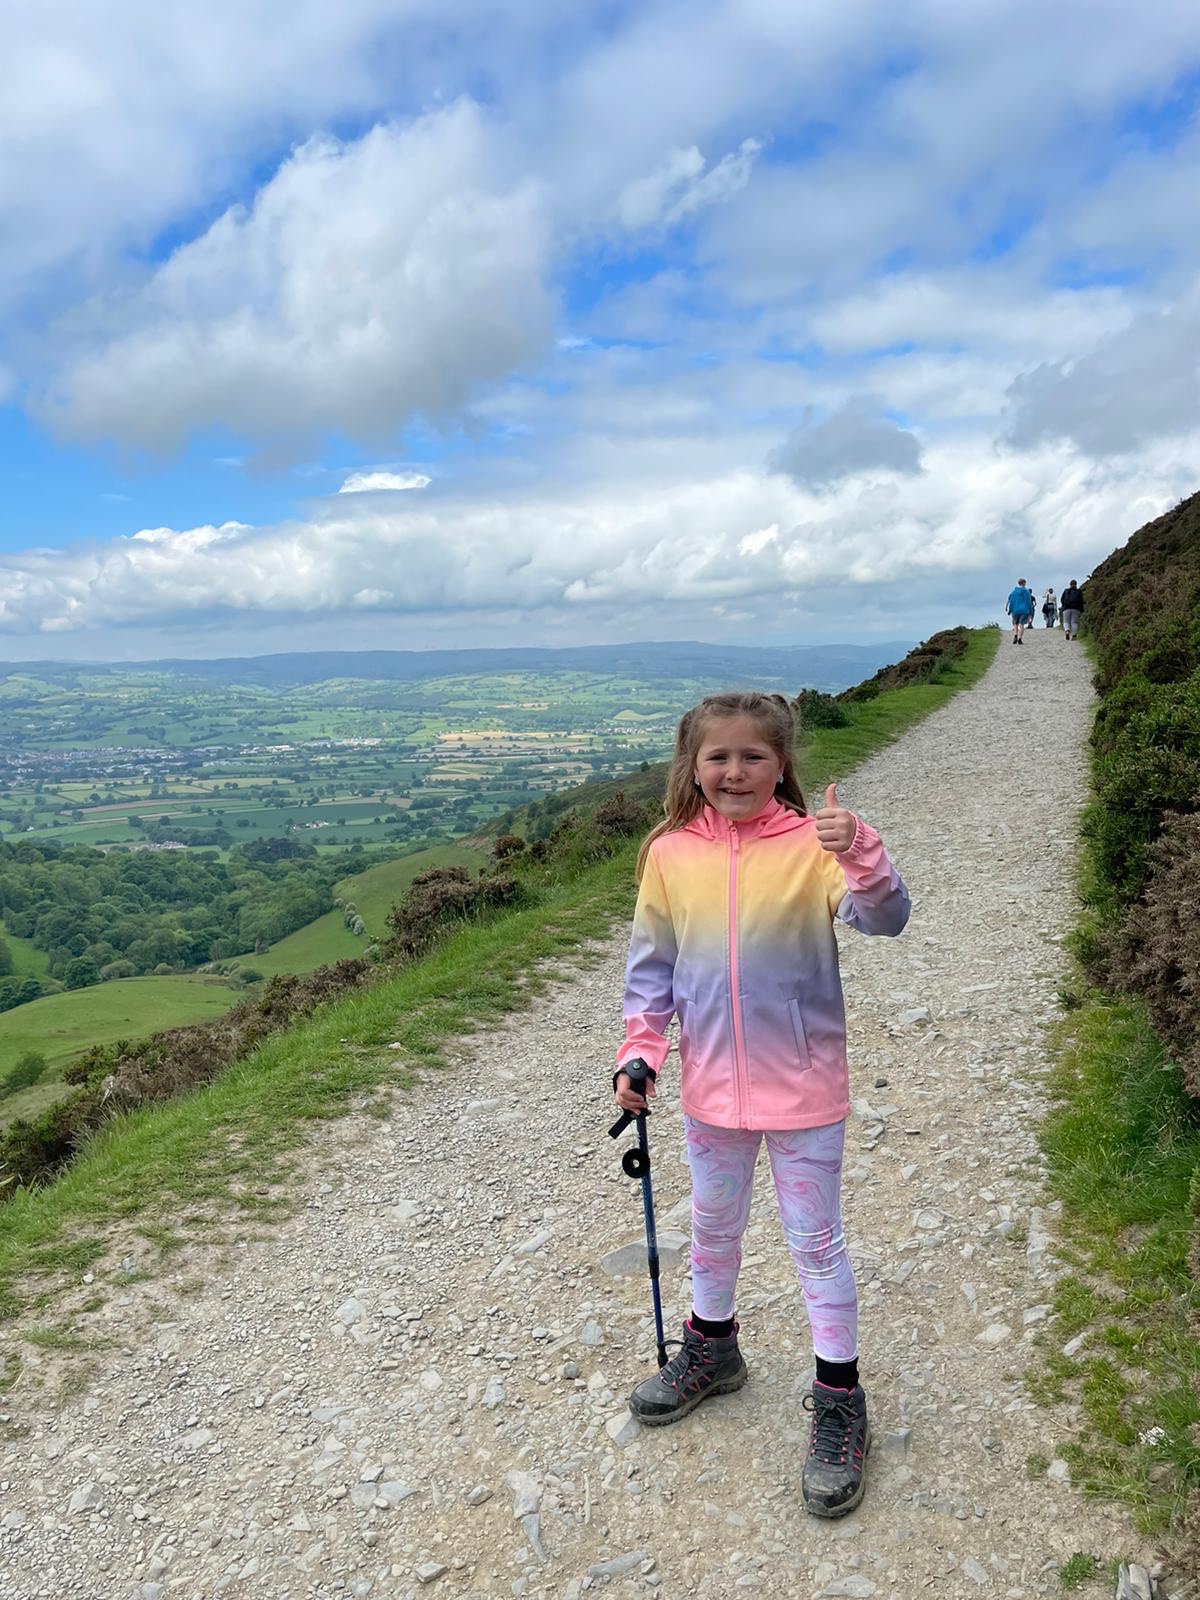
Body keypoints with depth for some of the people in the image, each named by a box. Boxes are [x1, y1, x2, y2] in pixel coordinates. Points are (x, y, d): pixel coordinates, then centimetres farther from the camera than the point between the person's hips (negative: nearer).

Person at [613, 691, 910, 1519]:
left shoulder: (812, 844, -14)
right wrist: (641, 1050, -4)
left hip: (804, 1087, -3)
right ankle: (712, 1349, 49)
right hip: (712, 1087, 4)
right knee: (713, 1229, 24)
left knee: (817, 1241, 11)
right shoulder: (670, 854, -6)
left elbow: (884, 919, -27)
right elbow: (652, 965, 2)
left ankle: (840, 1403, 30)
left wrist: (862, 856, -45)